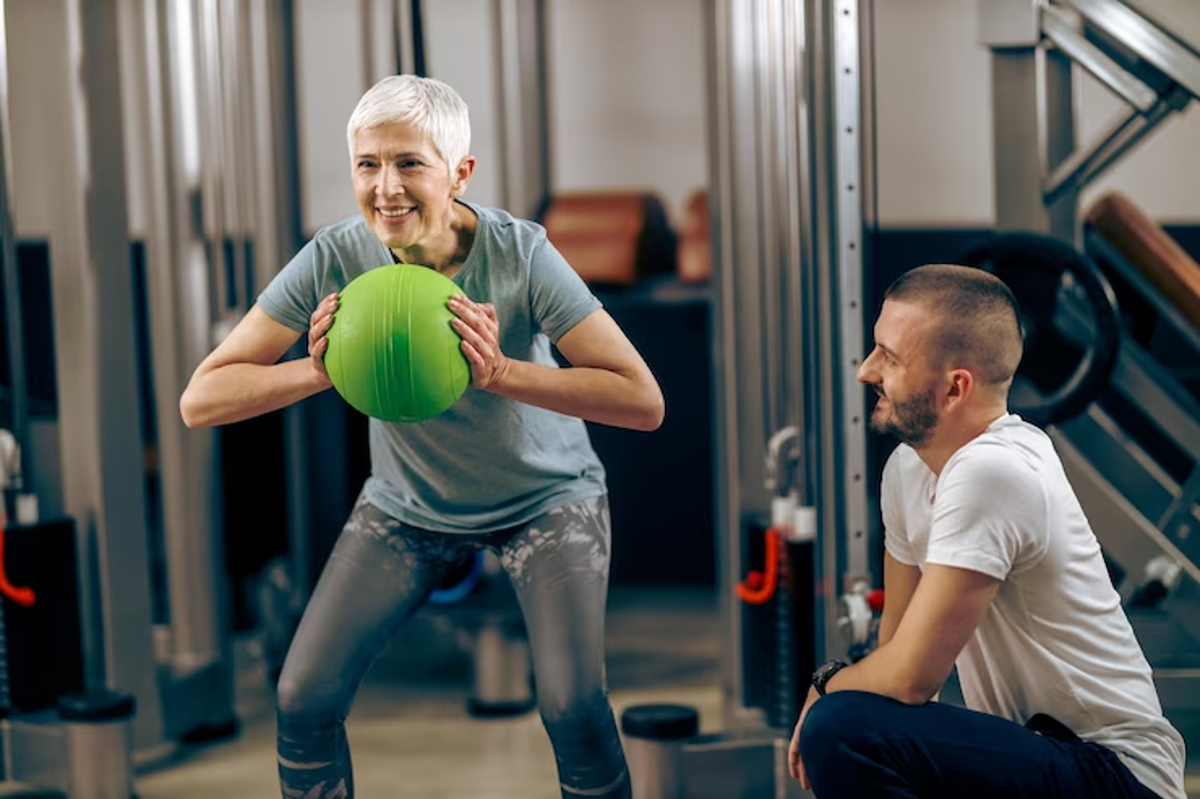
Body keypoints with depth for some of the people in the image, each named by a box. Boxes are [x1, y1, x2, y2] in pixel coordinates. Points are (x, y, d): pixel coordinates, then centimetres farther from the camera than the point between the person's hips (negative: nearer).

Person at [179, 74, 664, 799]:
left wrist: (499, 372, -41)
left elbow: (643, 402, -30)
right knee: (304, 700, -8)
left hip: (547, 497, -2)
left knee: (574, 707, -20)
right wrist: (321, 371, -36)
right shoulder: (335, 260, -19)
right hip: (409, 502, 2)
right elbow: (200, 401, -20)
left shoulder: (519, 254, -26)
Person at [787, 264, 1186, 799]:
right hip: (1040, 745, 9)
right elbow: (897, 640, 13)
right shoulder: (909, 466, 5)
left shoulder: (989, 473, -23)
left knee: (840, 730, -26)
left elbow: (908, 678, -22)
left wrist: (826, 682, -4)